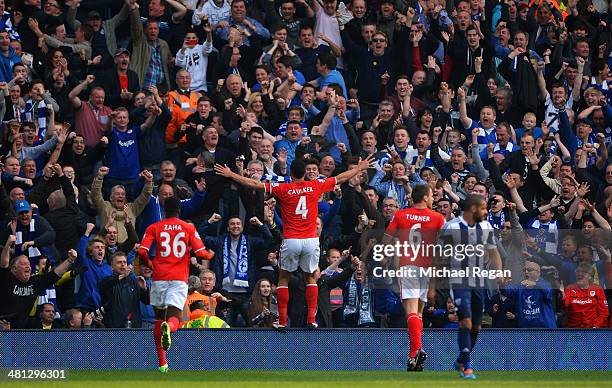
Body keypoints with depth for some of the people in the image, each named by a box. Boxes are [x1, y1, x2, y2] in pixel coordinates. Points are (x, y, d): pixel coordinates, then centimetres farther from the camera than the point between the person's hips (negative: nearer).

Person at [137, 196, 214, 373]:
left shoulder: (154, 228, 7)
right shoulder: (189, 228, 7)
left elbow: (142, 252, -4)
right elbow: (200, 253, -1)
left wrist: (148, 263, 18)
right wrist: (210, 255, 22)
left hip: (159, 277, 1)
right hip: (179, 278, -1)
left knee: (159, 317, 16)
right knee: (173, 318, -6)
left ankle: (162, 363, 18)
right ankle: (168, 327, -47)